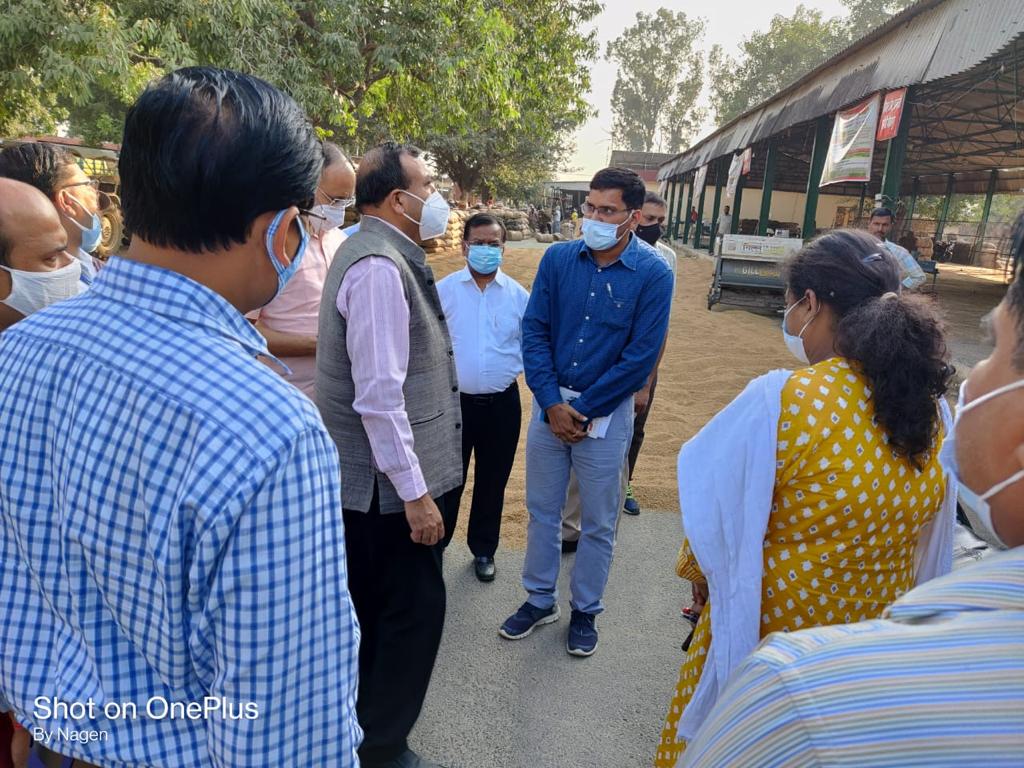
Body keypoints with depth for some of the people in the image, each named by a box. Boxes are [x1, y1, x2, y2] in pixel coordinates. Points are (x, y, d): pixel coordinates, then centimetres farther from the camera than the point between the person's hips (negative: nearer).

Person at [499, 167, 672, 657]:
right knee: (542, 509, 14)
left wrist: (583, 410, -12)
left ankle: (585, 610, 32)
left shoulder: (653, 275, -10)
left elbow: (641, 356, -12)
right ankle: (540, 599, 35)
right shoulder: (558, 258, -2)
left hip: (606, 412, -3)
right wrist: (551, 403, -11)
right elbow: (535, 330, -3)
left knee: (598, 521, 11)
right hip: (550, 403, 3)